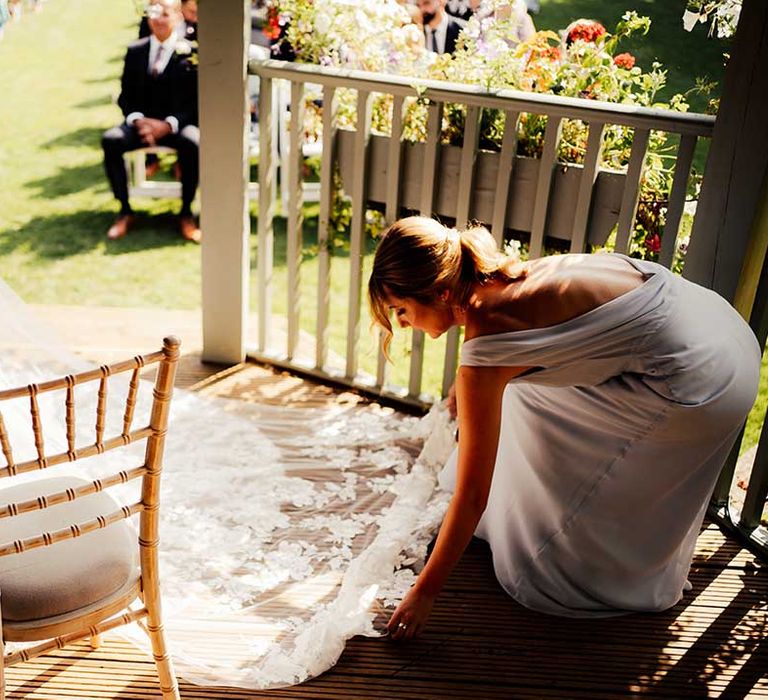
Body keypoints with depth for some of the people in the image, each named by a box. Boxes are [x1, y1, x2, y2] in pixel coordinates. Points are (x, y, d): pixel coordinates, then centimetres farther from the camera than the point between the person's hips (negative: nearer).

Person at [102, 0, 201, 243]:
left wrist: (169, 124, -19)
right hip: (141, 121, 3)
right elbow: (125, 95, 11)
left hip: (178, 124, -3)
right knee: (110, 140, -26)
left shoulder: (191, 52, 1)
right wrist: (137, 119, -11)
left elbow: (196, 100, -4)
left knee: (192, 143, -36)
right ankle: (125, 211, -14)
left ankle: (186, 213, -18)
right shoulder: (135, 51, 11)